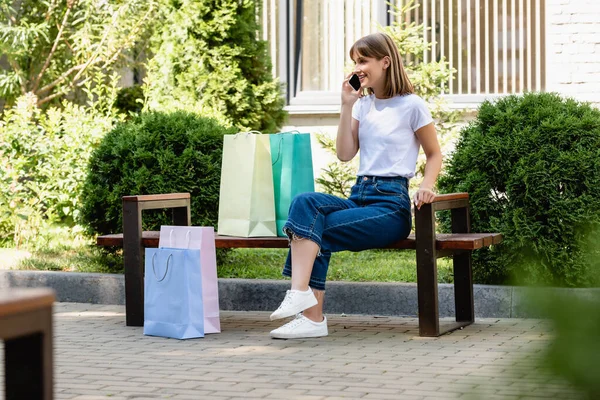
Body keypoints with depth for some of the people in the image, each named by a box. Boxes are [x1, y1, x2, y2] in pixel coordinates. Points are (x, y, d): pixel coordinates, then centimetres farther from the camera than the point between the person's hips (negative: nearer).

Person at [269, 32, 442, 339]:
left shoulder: (411, 106, 0)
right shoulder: (363, 104, 16)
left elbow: (434, 155, 6)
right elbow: (345, 153, 8)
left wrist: (426, 186, -13)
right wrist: (347, 106, 2)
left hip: (391, 204, -5)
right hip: (358, 196, 6)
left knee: (312, 230, -25)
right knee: (306, 202, -26)